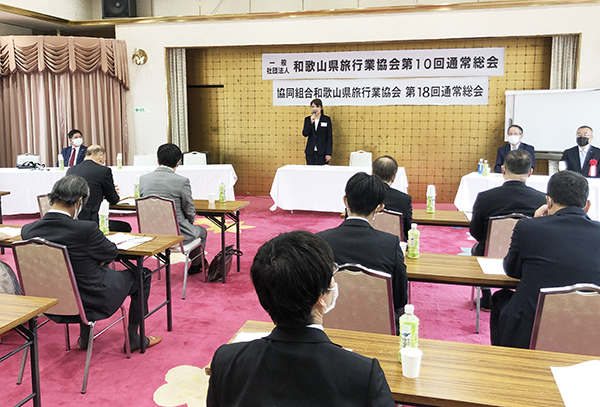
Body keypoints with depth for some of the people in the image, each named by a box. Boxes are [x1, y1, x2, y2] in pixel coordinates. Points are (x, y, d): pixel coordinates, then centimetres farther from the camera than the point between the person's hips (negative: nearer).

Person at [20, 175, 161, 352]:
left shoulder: (27, 230, -10)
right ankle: (133, 338, 26)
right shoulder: (86, 229, -28)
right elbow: (112, 252, -10)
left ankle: (85, 337, 41)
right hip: (93, 300, -6)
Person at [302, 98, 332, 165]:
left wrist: (329, 153, -8)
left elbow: (329, 137, -1)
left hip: (322, 152, -2)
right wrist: (311, 122, -16)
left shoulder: (327, 119, 1)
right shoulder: (307, 119, 9)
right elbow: (304, 134, -3)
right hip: (310, 152, 2)